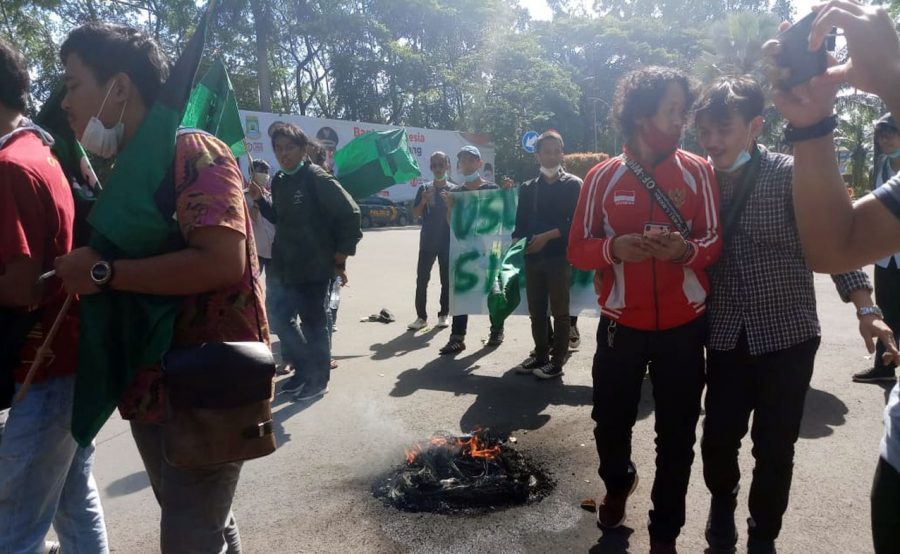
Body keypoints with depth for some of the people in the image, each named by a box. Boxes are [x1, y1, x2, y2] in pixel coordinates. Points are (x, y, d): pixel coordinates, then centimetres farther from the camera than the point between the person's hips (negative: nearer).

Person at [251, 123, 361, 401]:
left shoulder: (317, 178, -13)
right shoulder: (278, 181, 9)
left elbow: (350, 214, -14)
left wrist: (340, 258, -12)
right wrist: (260, 199, 6)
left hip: (315, 268, -8)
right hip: (283, 266, 8)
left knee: (314, 324, 3)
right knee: (279, 318, 17)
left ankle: (317, 380, 20)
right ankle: (303, 368, 35)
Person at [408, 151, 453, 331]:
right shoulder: (424, 188, 5)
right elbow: (415, 214, 4)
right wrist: (424, 201, -13)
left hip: (448, 241, -1)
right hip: (427, 241, 1)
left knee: (446, 280, 4)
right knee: (422, 279, -3)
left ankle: (443, 315, 13)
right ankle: (421, 317, 1)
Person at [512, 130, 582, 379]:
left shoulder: (573, 185, 2)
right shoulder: (527, 188, 14)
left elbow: (576, 223, -8)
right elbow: (521, 224, 13)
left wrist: (548, 236, -16)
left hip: (560, 257, -4)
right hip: (533, 257, 4)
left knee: (559, 311, 2)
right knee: (536, 311, 10)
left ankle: (557, 360, 9)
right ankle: (540, 355, 23)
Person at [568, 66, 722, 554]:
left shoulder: (698, 171, -1)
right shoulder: (602, 176, -1)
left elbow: (715, 240, 1)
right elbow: (577, 248, -1)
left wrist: (688, 250, -21)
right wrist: (613, 247, -21)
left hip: (684, 326, 0)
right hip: (621, 324, 0)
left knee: (677, 433, 8)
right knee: (610, 421, 11)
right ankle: (617, 483, 44)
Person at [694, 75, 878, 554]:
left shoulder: (790, 174, -8)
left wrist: (865, 307, -25)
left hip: (787, 335, -2)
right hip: (726, 335, 3)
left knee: (774, 448, 5)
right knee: (718, 438, 7)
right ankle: (722, 502, 40)